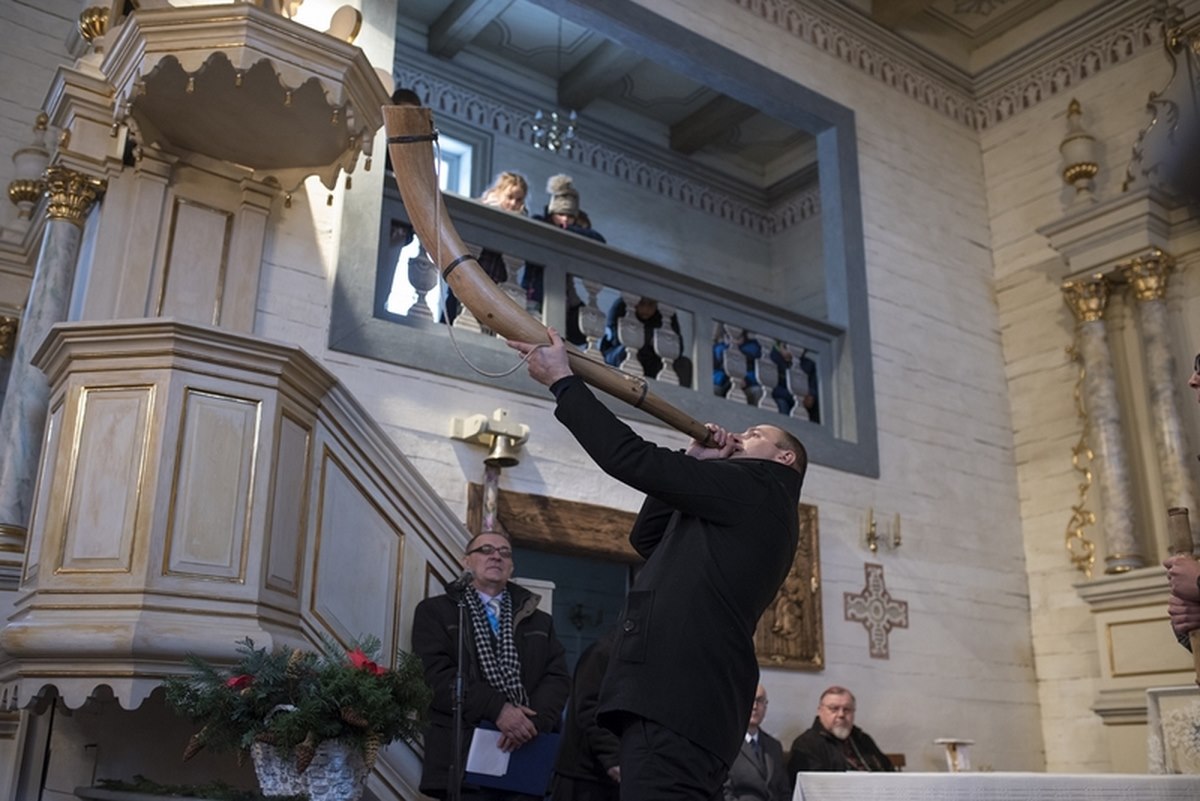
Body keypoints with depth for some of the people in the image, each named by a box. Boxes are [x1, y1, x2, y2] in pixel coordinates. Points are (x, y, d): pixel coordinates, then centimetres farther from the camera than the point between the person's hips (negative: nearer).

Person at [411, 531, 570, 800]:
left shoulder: (540, 622, 21)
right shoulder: (435, 612, 10)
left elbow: (558, 678, 8)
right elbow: (437, 674, -5)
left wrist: (533, 720, -13)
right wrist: (496, 709, -16)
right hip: (464, 757, -3)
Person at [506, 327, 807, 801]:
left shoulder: (759, 486, -1)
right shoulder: (739, 519, 27)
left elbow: (633, 459, -6)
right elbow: (647, 537, 30)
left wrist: (562, 380, 3)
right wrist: (692, 464, 21)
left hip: (678, 700, -10)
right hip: (675, 697, 10)